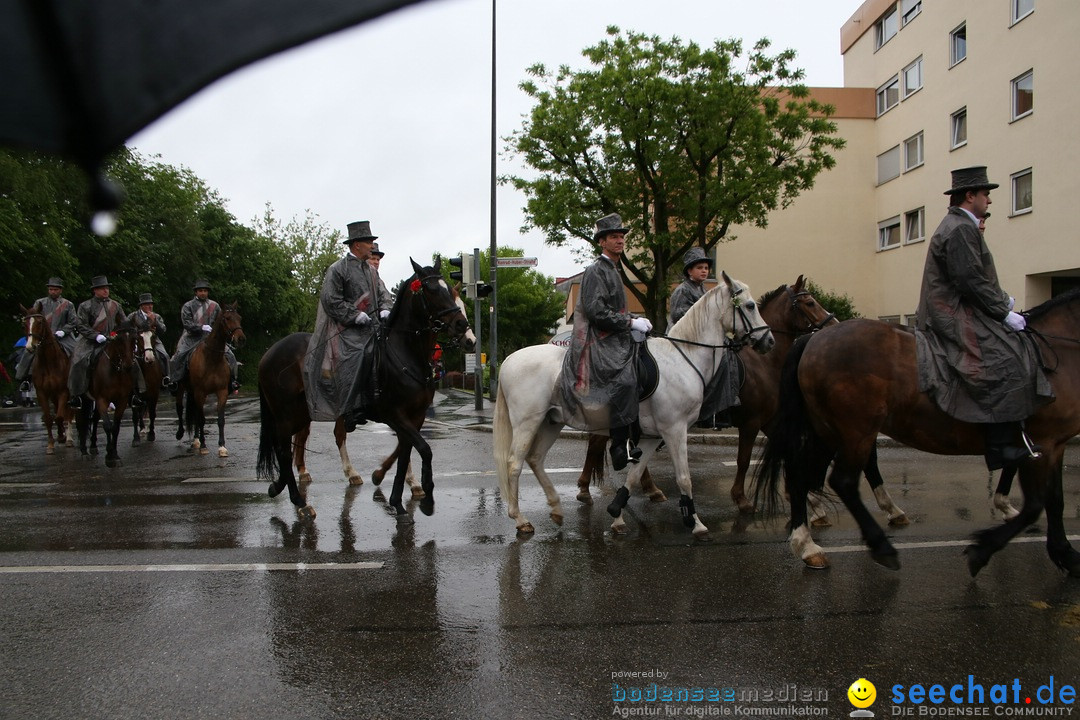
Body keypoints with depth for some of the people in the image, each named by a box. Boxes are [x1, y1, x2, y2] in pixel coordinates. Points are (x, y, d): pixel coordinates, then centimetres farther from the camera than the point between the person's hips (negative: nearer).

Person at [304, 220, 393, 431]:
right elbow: (330, 300, -9)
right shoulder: (337, 270, -4)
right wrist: (355, 315, -15)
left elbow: (382, 294, 23)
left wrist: (384, 310, 2)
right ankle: (350, 411, -16)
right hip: (347, 328, -7)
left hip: (372, 325, 7)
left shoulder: (371, 271, 19)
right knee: (353, 359, -20)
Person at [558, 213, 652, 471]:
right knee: (624, 377, -29)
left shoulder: (612, 270, 23)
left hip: (614, 340, 11)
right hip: (597, 342, -10)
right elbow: (596, 311, -18)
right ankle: (620, 449, -27)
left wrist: (635, 321, 12)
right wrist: (631, 322, -16)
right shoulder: (596, 271, -7)